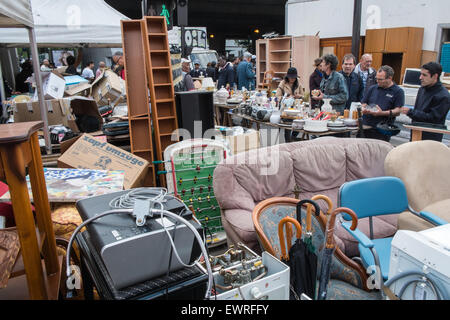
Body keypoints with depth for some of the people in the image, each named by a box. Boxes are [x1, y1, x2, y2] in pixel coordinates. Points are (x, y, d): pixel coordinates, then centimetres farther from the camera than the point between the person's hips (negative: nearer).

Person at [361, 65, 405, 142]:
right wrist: (364, 109, -5)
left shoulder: (398, 91, 3)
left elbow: (398, 111, -5)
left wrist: (382, 113, -19)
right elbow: (363, 103, 18)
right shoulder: (372, 88, 17)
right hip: (365, 127, 4)